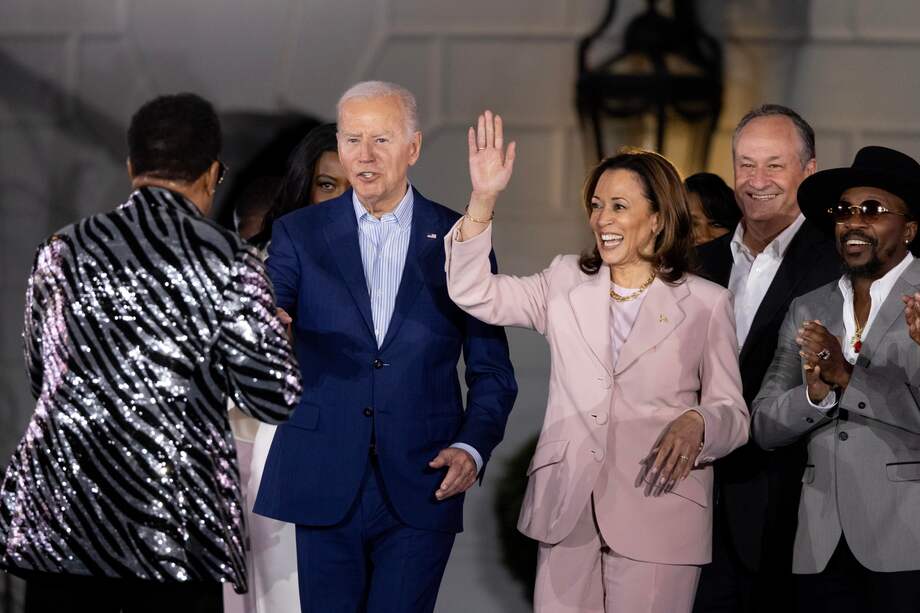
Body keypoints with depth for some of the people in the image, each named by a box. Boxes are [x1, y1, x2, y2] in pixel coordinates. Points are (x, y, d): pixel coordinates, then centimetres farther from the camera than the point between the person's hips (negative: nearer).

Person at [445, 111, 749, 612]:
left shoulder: (706, 303, 3)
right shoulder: (566, 282, 11)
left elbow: (732, 414, 3)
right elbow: (474, 293, 1)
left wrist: (696, 424, -21)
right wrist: (483, 200, -11)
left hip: (657, 510, -2)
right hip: (567, 512, 3)